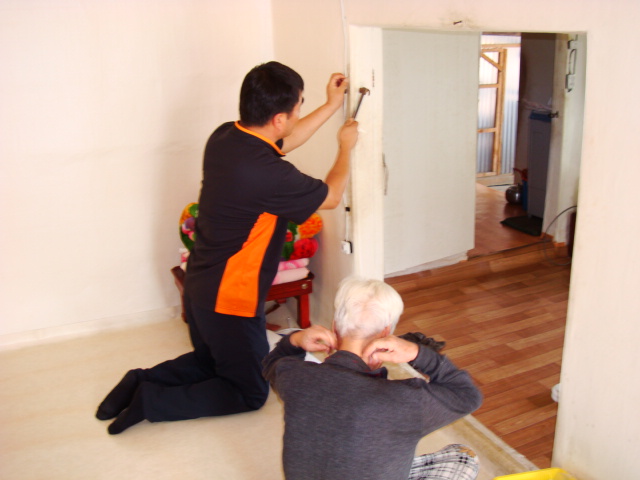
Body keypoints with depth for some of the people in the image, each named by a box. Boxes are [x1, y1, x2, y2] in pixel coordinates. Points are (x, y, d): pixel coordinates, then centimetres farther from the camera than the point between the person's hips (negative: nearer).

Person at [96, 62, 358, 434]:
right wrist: (346, 147, 8)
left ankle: (142, 381, 17)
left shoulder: (224, 136, -5)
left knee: (210, 359, 33)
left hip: (199, 286, 9)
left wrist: (331, 106, 21)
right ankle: (153, 401, 3)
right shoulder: (267, 173, -29)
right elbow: (331, 196, -10)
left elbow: (280, 143, 15)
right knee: (251, 392, 13)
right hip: (230, 300, -8)